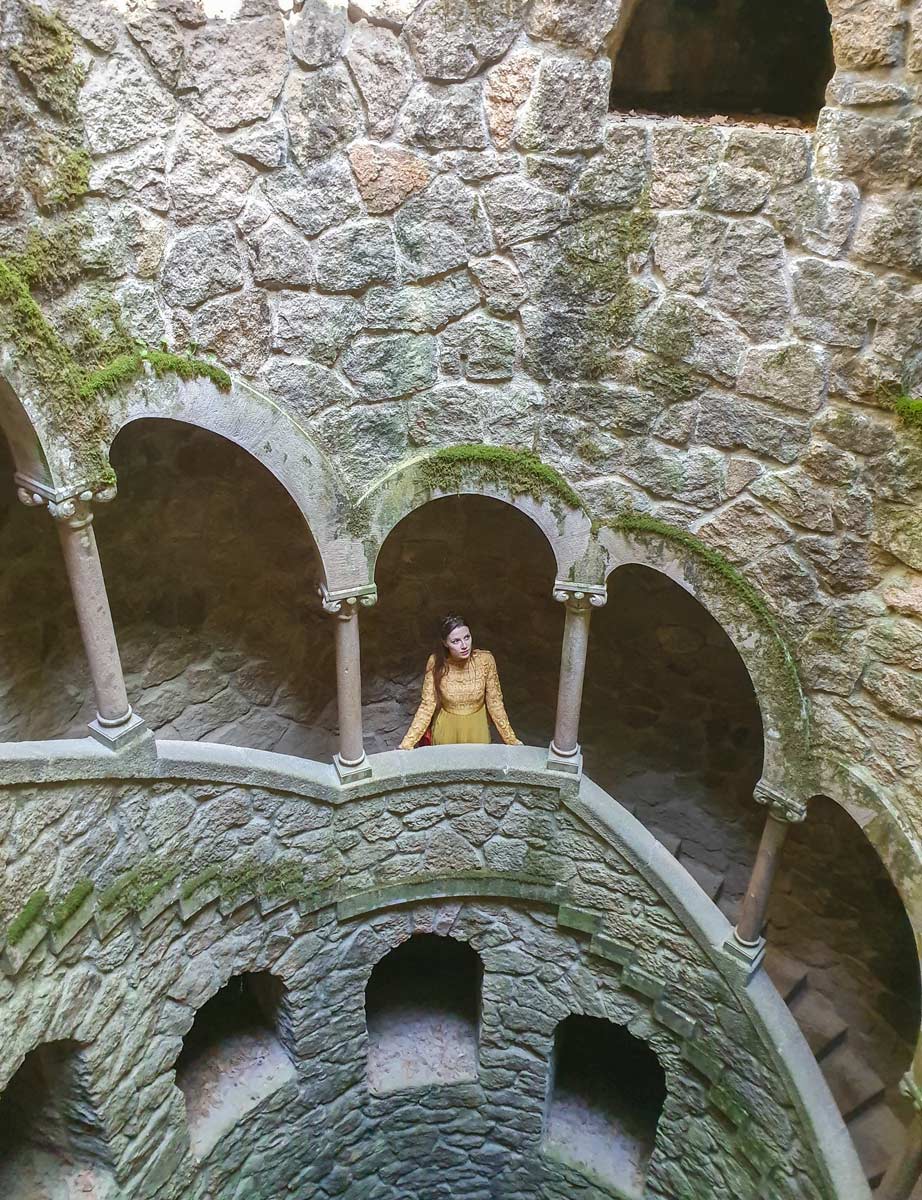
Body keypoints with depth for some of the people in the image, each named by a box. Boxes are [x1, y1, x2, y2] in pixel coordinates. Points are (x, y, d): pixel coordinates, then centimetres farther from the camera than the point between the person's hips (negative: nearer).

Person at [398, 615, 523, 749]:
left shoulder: (485, 660, -18)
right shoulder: (436, 663, -19)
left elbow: (494, 702, -9)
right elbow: (427, 705, -14)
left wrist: (510, 739, -8)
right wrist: (407, 743, -19)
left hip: (477, 729, 0)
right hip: (446, 729, 0)